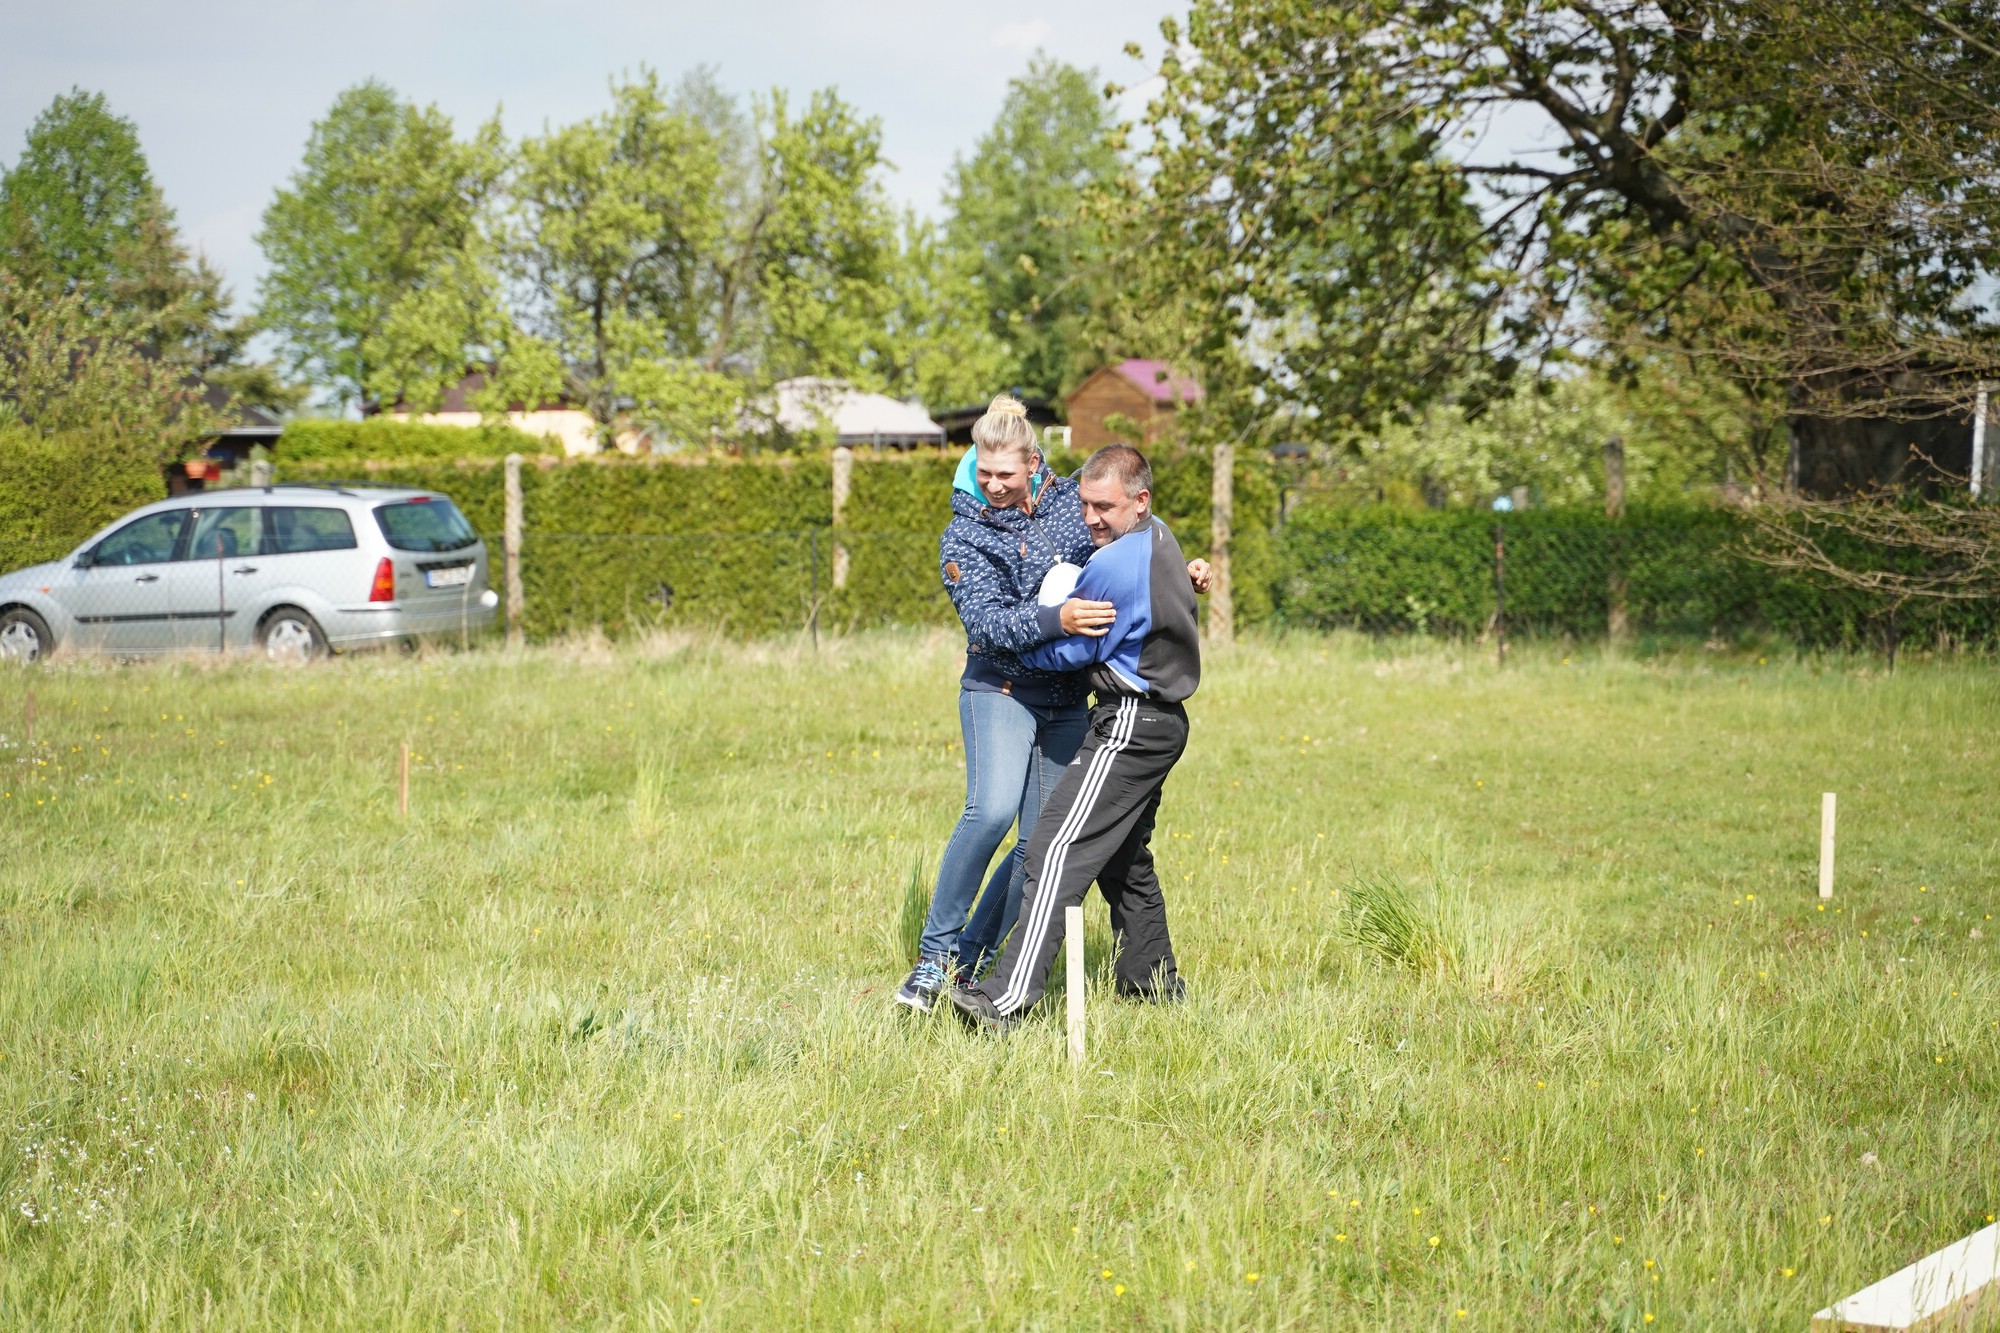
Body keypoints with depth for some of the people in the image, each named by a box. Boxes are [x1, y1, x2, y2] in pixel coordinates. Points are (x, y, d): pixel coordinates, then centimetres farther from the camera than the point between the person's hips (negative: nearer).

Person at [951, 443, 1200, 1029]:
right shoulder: (1160, 538, 11)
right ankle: (1154, 983, 29)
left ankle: (1008, 999, -26)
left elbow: (1072, 653, -10)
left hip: (1130, 726, -11)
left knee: (1060, 849, -17)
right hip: (1162, 721, 11)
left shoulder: (1115, 565, -19)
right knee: (1123, 858, 21)